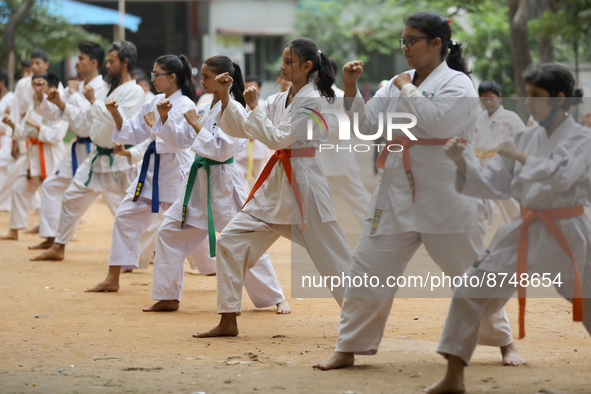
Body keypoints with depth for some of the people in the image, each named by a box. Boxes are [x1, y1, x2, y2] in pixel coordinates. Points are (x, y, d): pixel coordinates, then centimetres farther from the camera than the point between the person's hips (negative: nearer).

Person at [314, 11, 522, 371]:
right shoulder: (396, 84, 11)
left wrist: (407, 89, -12)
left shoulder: (457, 84, -7)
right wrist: (351, 89, -3)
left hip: (446, 200, -5)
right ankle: (347, 350, 11)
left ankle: (505, 341, 25)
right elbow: (368, 125, 9)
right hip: (397, 197, 5)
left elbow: (436, 121, -23)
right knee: (368, 272, 1)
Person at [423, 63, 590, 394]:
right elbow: (492, 185, 6)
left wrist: (520, 157, -19)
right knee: (471, 292, -4)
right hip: (528, 232, 5)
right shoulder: (527, 138, 6)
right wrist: (463, 161, -10)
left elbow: (562, 176, -26)